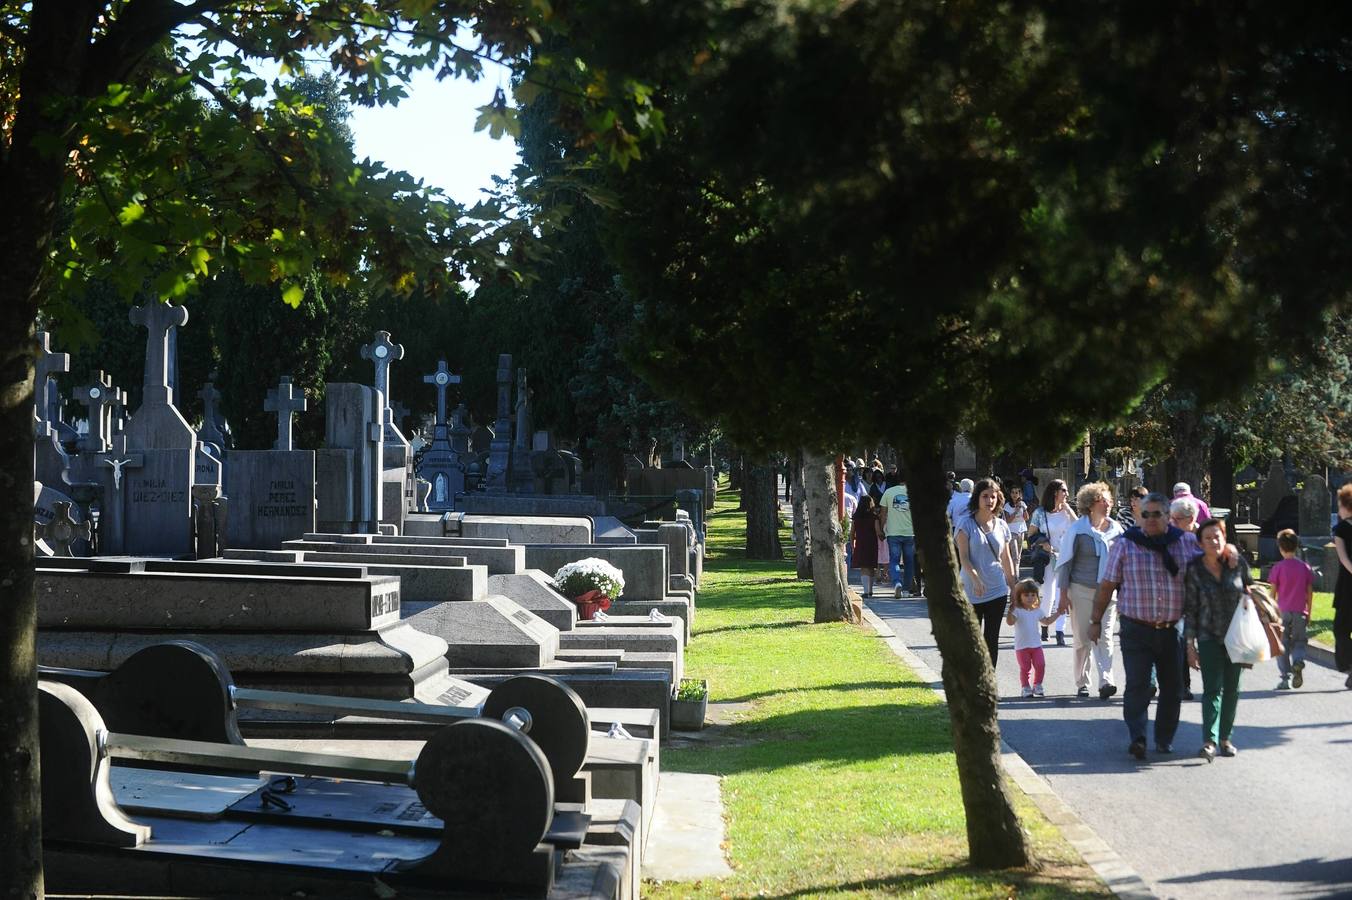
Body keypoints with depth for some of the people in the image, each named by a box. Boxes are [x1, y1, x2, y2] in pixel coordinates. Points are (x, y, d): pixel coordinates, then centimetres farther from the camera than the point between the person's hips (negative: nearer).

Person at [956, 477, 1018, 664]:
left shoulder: (1001, 526, 8)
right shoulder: (966, 523, -5)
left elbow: (1006, 559, 15)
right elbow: (963, 557, -11)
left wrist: (1014, 587, 14)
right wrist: (976, 579, -26)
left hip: (997, 591, 3)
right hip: (972, 592, -3)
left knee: (992, 639, 5)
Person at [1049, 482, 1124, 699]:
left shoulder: (1116, 530, 6)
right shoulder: (1077, 530, -3)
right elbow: (1065, 563, 0)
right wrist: (1063, 594, -5)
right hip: (1082, 591, -2)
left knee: (1104, 637, -9)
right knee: (1083, 639, 4)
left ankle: (1106, 681, -17)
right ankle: (1082, 684, 15)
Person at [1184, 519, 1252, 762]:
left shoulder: (1238, 565, -1)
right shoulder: (1194, 570, -5)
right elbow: (1190, 608, -2)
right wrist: (1190, 644, -4)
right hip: (1209, 638, -2)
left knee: (1231, 689, 8)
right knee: (1212, 689, -12)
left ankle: (1225, 738, 20)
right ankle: (1209, 741, -19)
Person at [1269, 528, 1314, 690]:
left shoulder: (1278, 568, -3)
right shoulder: (1305, 567, 3)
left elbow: (1273, 592, -2)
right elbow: (1310, 593, 5)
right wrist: (1309, 614, 12)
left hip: (1283, 611, -1)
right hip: (1300, 612, 1)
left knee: (1283, 646, 5)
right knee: (1299, 642, 12)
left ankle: (1286, 678, 1)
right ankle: (1298, 661, -19)